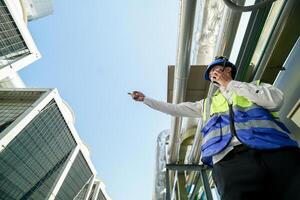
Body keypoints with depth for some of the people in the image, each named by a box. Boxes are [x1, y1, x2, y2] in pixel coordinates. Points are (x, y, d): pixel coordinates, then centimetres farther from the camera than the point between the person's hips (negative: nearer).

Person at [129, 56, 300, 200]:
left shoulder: (254, 86, 24)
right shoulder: (207, 103, 27)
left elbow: (275, 100, 1)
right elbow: (174, 109, 31)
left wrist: (229, 84, 9)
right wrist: (145, 99, 37)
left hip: (279, 152, 1)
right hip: (230, 159, 1)